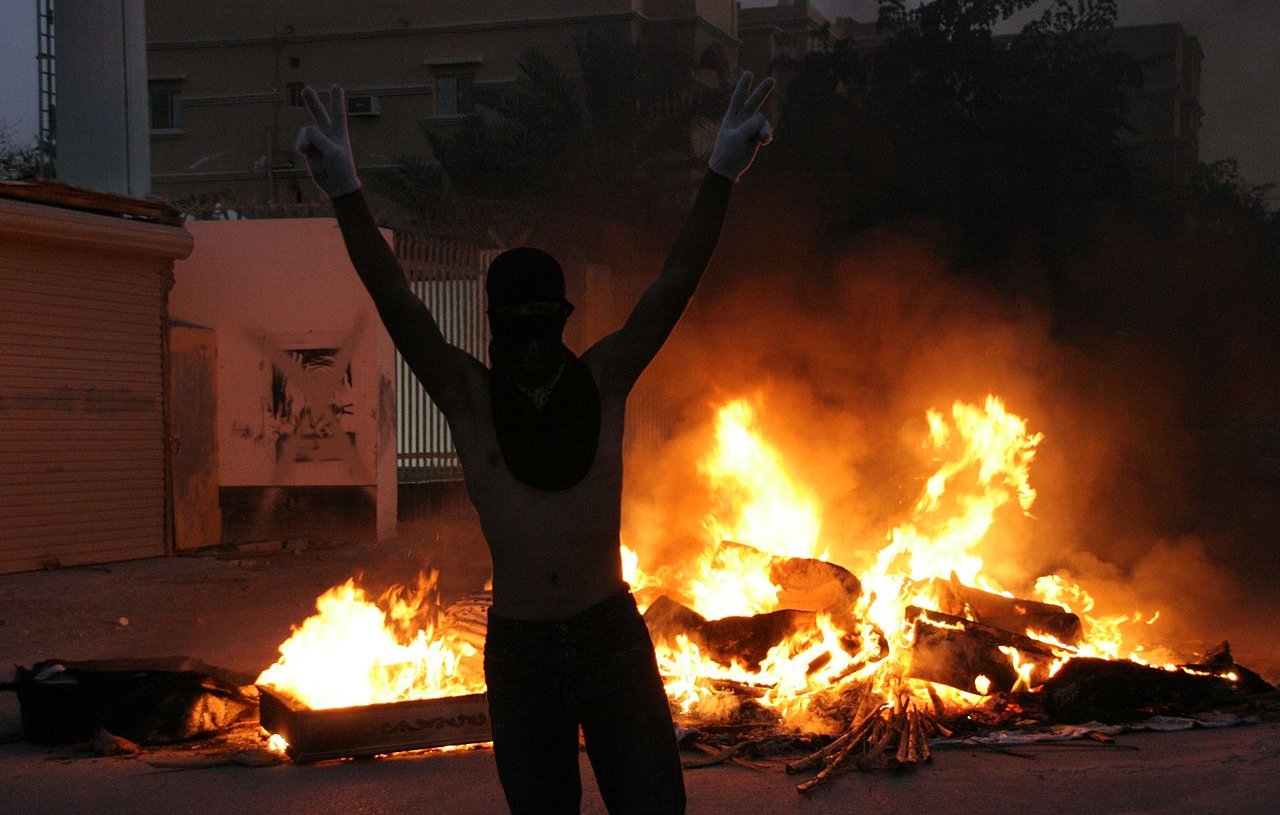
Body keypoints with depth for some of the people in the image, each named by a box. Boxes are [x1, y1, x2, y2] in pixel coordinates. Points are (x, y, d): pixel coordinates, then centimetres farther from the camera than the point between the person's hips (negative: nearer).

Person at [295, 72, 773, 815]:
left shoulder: (604, 380, -1)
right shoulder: (469, 396, -3)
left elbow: (676, 286, -7)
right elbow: (396, 303, -12)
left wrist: (723, 175, -16)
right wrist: (346, 191, -22)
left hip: (613, 638, 0)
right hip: (519, 648, 0)